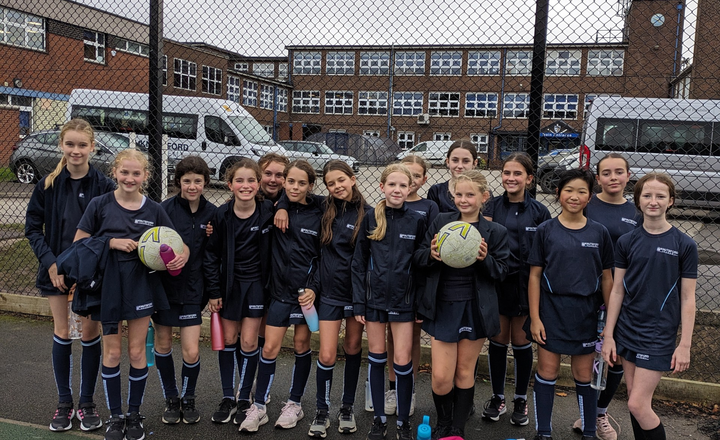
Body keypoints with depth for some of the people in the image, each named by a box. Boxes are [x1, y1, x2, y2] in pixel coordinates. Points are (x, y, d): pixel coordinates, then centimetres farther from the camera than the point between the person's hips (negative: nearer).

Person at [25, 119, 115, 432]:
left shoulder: (104, 186, -9)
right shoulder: (48, 184, -3)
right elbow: (32, 227, 1)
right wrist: (50, 262, -10)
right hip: (57, 269, 1)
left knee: (90, 334, 6)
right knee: (61, 334, 9)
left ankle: (86, 403, 22)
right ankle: (64, 403, 24)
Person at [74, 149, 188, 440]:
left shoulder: (154, 210, 0)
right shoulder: (100, 205, -3)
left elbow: (180, 245, 3)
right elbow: (79, 243, -1)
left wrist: (181, 257, -20)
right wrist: (112, 242, -15)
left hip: (141, 286, 1)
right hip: (108, 286, 0)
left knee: (137, 351, 8)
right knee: (112, 352, 9)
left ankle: (134, 414, 25)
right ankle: (115, 416, 25)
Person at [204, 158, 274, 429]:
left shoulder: (268, 211, -11)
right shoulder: (222, 215, -7)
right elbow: (211, 254, -1)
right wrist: (213, 291, -2)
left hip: (256, 284, -1)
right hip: (229, 283, 2)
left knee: (248, 342, 0)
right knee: (228, 339, 8)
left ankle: (244, 400, 18)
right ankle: (228, 398, 23)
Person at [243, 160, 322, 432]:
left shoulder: (318, 215, -4)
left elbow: (324, 257, -1)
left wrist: (314, 288, -8)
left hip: (306, 290, 0)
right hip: (280, 289, 1)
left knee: (302, 344, 11)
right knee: (270, 348, 2)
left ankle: (295, 404, 27)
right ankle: (258, 407, 18)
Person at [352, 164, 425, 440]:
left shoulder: (417, 221, -2)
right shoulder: (371, 218, -1)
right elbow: (359, 264, 2)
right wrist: (358, 303, -2)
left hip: (404, 300, -1)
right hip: (374, 298, 1)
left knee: (403, 362, 0)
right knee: (376, 358, 10)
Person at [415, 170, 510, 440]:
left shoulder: (496, 232, -1)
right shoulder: (441, 222, 2)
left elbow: (501, 272, 0)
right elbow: (419, 259, 3)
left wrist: (485, 259, -19)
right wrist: (431, 255, -19)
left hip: (475, 310, 0)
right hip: (443, 307, 0)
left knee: (465, 372, 12)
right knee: (441, 377, -1)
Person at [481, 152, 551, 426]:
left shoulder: (539, 212, -1)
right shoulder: (492, 207, 2)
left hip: (525, 284, -1)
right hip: (496, 282, 1)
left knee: (521, 341, 9)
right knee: (497, 340, 9)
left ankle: (521, 399, 27)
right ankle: (497, 397, 26)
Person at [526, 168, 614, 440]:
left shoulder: (599, 233, 1)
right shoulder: (546, 231, -3)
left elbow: (606, 277, 5)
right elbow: (535, 275, -3)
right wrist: (535, 318, -6)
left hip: (585, 313, 1)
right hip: (551, 310, -1)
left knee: (584, 375, 10)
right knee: (547, 371, 6)